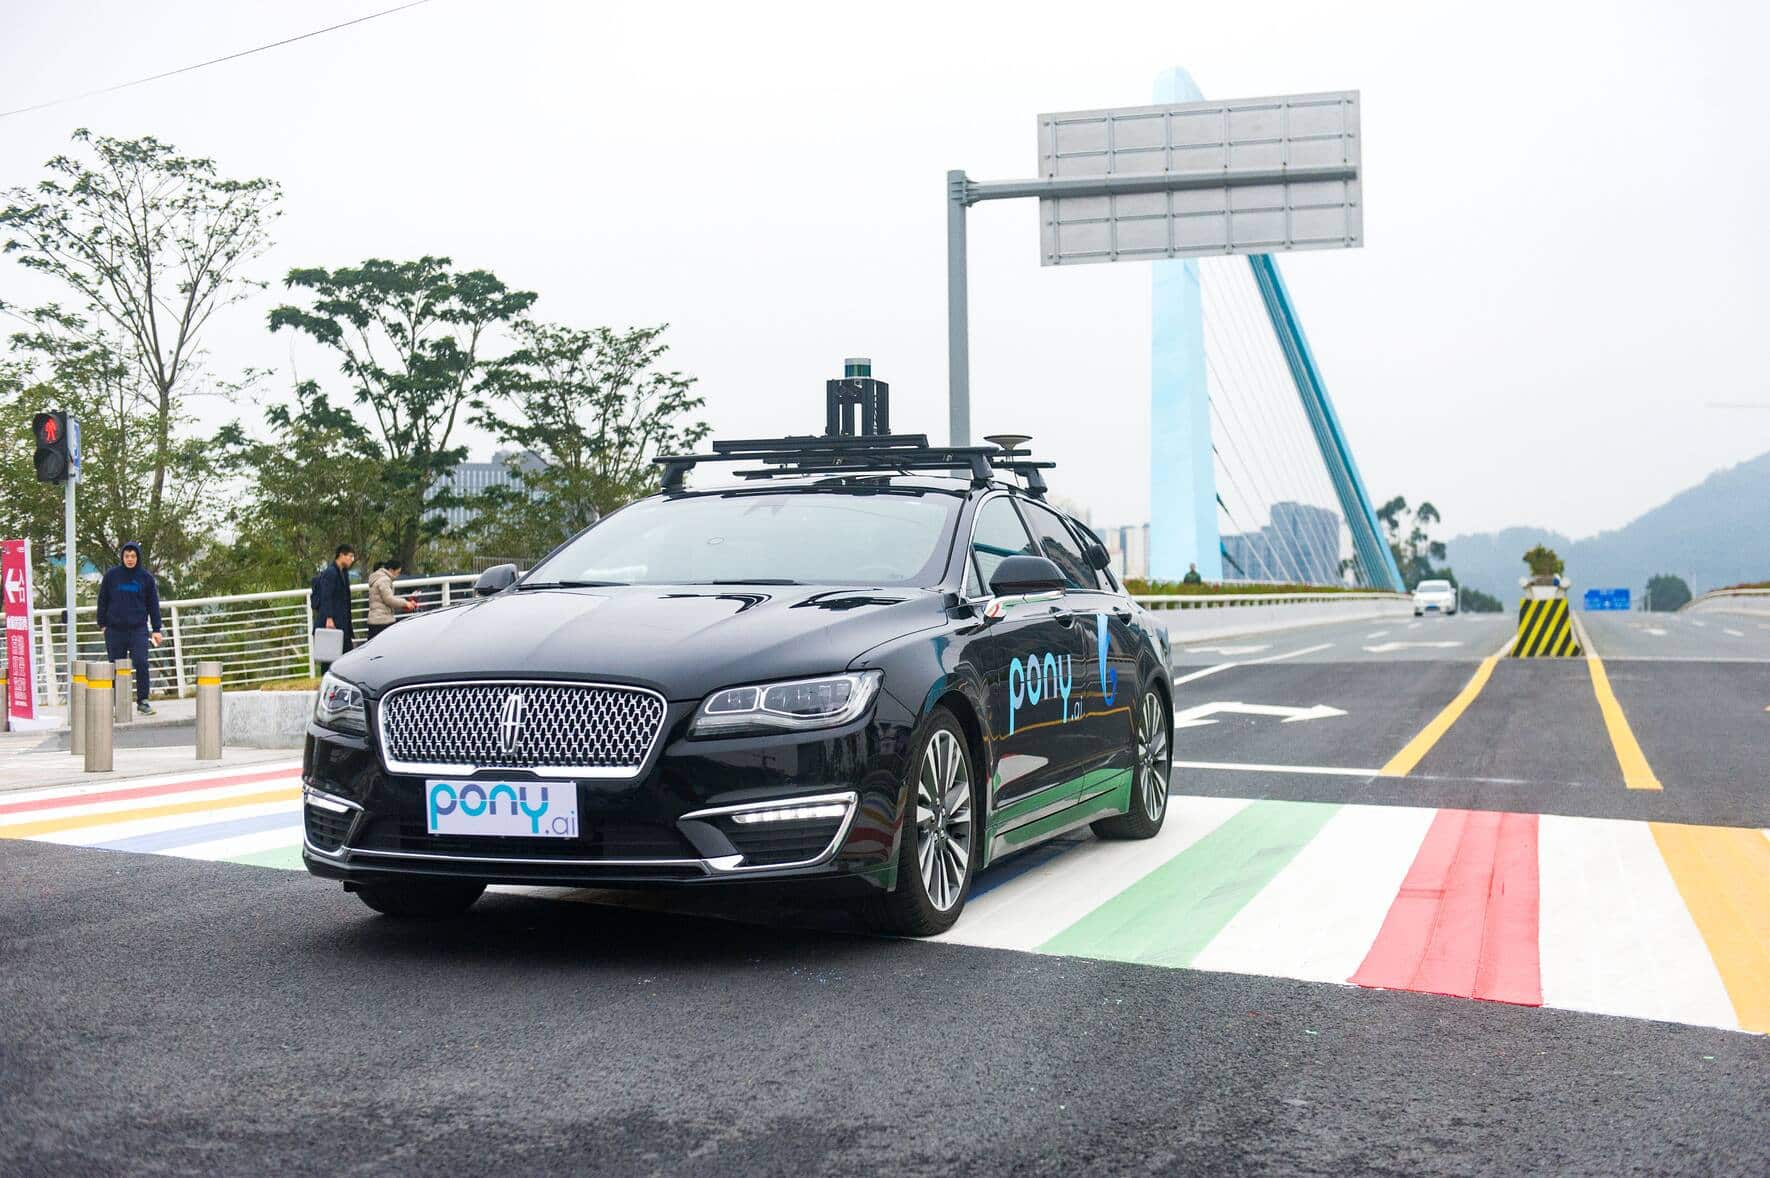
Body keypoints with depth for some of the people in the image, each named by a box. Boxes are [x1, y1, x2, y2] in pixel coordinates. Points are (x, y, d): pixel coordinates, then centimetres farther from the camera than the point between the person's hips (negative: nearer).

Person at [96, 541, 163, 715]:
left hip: (139, 629, -1)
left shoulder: (146, 577, 5)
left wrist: (156, 629, 4)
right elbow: (102, 600, 10)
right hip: (115, 630, 1)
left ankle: (143, 701, -5)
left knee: (141, 663, -14)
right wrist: (102, 624, 5)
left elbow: (153, 604, 8)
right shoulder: (111, 575, 4)